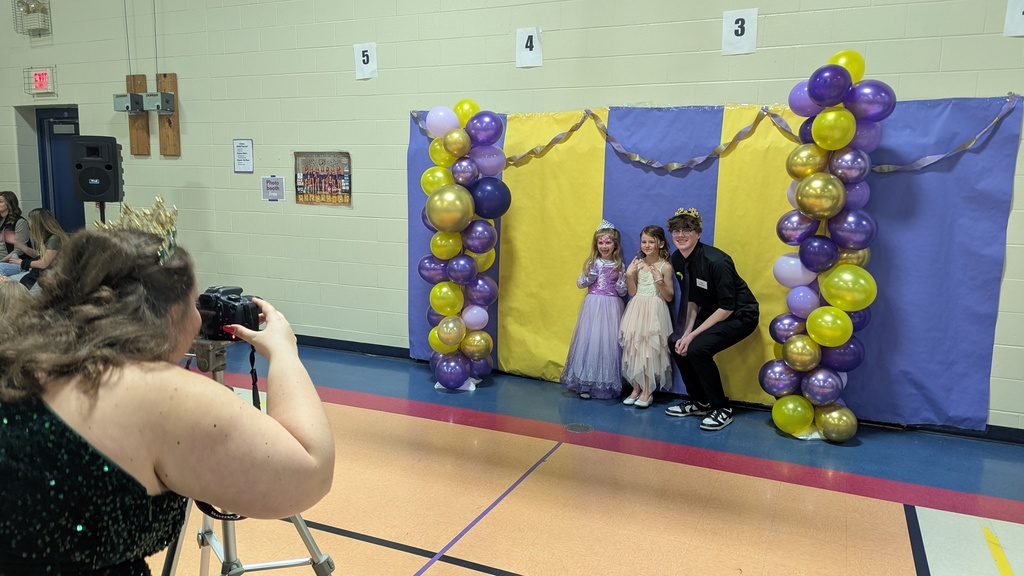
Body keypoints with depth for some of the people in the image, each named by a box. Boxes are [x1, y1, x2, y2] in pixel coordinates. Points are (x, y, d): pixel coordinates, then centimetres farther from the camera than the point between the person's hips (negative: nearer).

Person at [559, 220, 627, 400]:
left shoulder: (619, 266, 4)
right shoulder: (592, 263, 4)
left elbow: (622, 292, 5)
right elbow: (580, 284, 4)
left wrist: (622, 277, -13)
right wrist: (588, 274, -13)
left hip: (611, 308, 0)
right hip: (593, 307, 0)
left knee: (609, 343, -1)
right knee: (589, 341, -2)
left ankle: (606, 385, 8)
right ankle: (586, 384, 7)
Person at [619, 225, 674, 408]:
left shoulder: (665, 267, -5)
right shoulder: (637, 264, 5)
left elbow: (669, 297, -4)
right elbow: (632, 293, 4)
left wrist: (659, 280, -17)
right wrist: (629, 275, -9)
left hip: (654, 312, -4)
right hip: (637, 311, 4)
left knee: (650, 350, -3)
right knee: (634, 349, 6)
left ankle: (647, 391, 9)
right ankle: (636, 388, 18)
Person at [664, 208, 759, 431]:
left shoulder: (715, 261, -28)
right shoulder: (677, 259, -5)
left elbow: (727, 307, -25)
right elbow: (691, 300, 3)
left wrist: (693, 335, -24)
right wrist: (687, 332, -11)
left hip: (740, 315, -8)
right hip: (712, 312, 8)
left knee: (697, 348, -25)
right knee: (676, 343, -3)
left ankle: (722, 408, -6)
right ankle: (700, 402, 13)